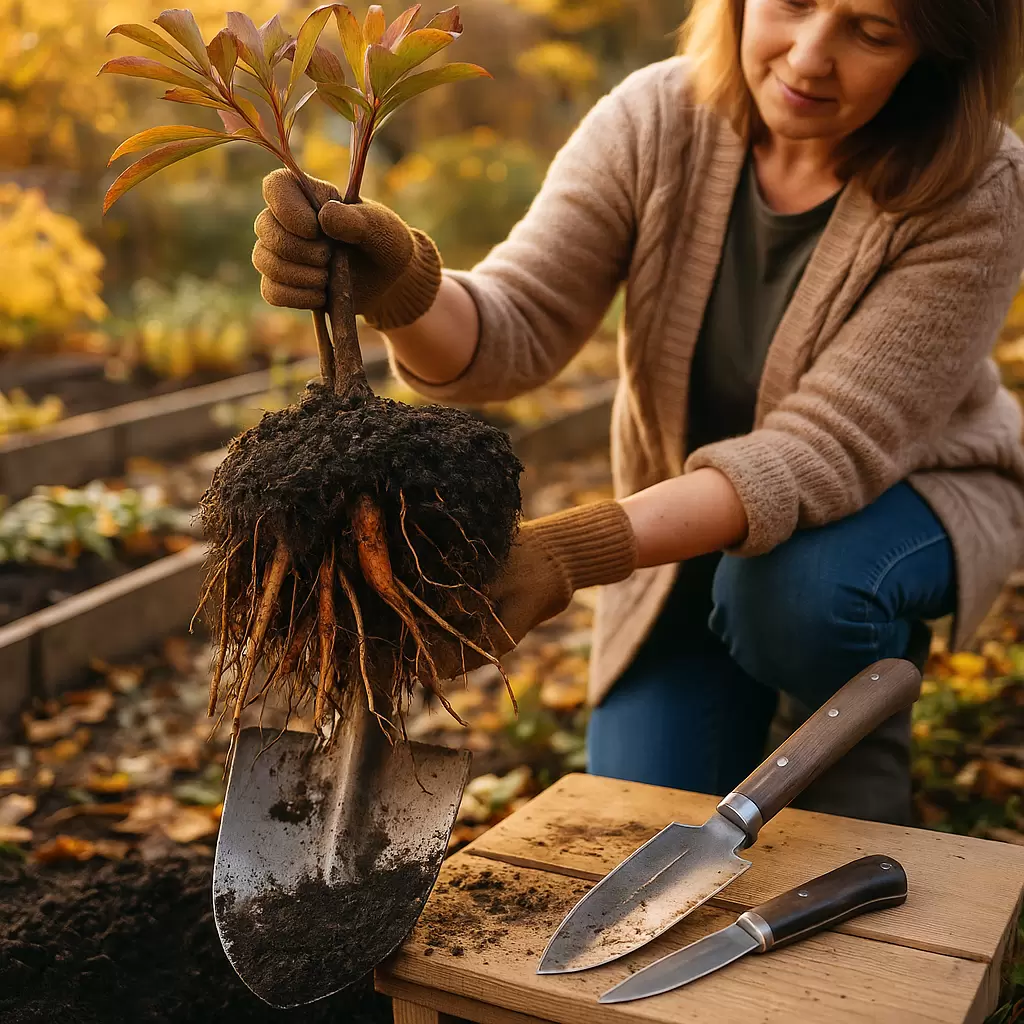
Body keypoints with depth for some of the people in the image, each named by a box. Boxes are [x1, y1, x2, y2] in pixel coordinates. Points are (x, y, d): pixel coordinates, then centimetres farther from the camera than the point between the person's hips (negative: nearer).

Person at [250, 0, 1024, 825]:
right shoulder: (657, 121, -19)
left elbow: (825, 450, -34)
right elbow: (516, 331, -26)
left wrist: (570, 554, -46)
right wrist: (404, 291, -50)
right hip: (688, 523, 2)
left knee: (792, 589, -37)